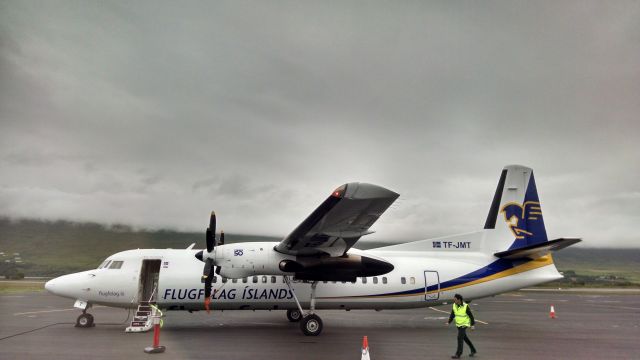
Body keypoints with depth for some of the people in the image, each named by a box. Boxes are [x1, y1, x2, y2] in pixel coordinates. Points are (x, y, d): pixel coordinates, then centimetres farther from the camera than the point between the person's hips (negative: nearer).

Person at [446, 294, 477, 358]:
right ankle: (473, 350, 35)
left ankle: (458, 354, -4)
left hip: (464, 324, -7)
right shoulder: (454, 305, -5)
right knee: (464, 337, 18)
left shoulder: (466, 306, -22)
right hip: (458, 324, 7)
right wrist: (449, 322, -4)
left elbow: (471, 316, -14)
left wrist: (472, 325, -15)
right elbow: (452, 314, 3)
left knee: (460, 338, -11)